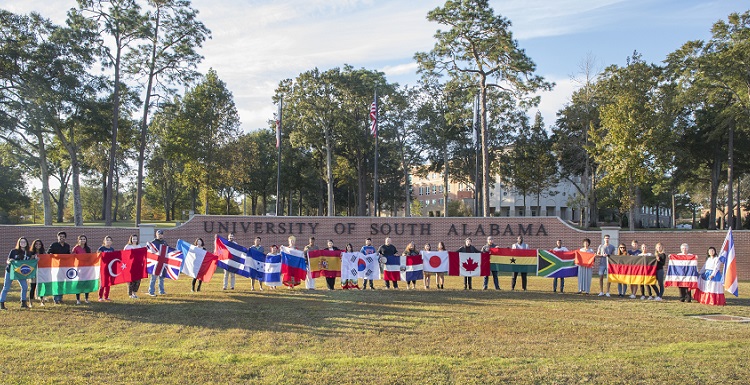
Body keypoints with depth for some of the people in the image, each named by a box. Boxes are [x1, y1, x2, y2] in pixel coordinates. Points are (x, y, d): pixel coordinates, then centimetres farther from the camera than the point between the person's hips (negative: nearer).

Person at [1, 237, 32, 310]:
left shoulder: (29, 253, 3)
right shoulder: (14, 251, -6)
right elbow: (7, 261, -4)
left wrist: (34, 258, -11)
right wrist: (9, 261, -26)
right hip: (10, 271, -3)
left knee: (25, 286, -8)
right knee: (6, 288, 2)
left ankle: (23, 303, 4)